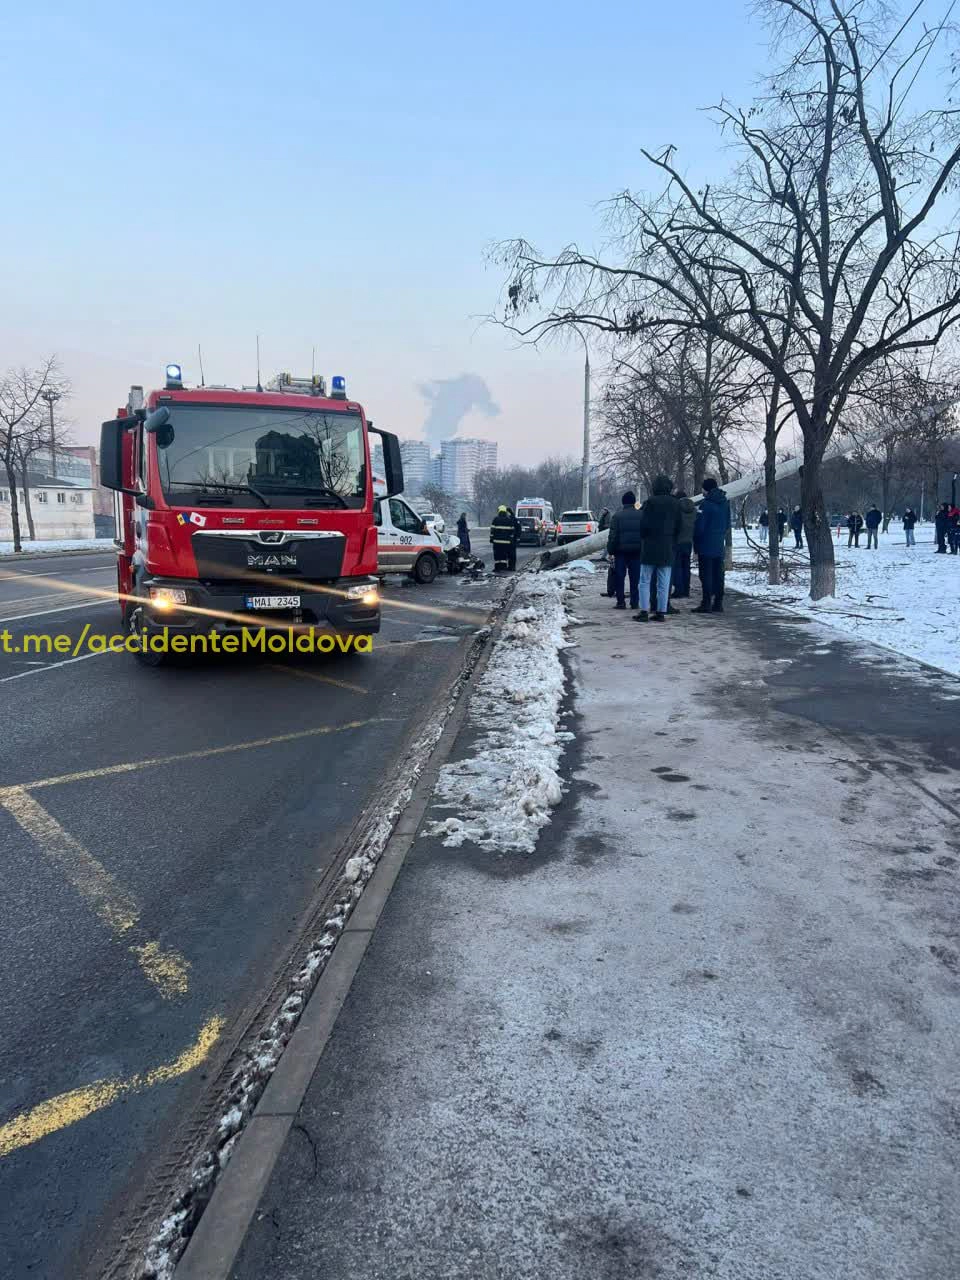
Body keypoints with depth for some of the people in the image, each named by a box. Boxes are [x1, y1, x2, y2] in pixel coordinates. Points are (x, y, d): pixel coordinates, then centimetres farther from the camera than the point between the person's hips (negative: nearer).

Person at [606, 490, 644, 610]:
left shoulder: (617, 515, -5)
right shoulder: (641, 515, 3)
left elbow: (613, 535, -6)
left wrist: (610, 550, -1)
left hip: (621, 550, -2)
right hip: (637, 550, 2)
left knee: (619, 577, 4)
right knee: (635, 578, 7)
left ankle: (621, 602, 1)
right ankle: (635, 603, 7)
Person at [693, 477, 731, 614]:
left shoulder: (706, 504, -14)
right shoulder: (725, 503, 9)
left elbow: (699, 526, -13)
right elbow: (727, 524, 15)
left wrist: (696, 545, -4)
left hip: (706, 547, -7)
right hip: (720, 546, 7)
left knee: (706, 575, -4)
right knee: (718, 575, 10)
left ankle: (706, 604, -5)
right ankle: (718, 603, 13)